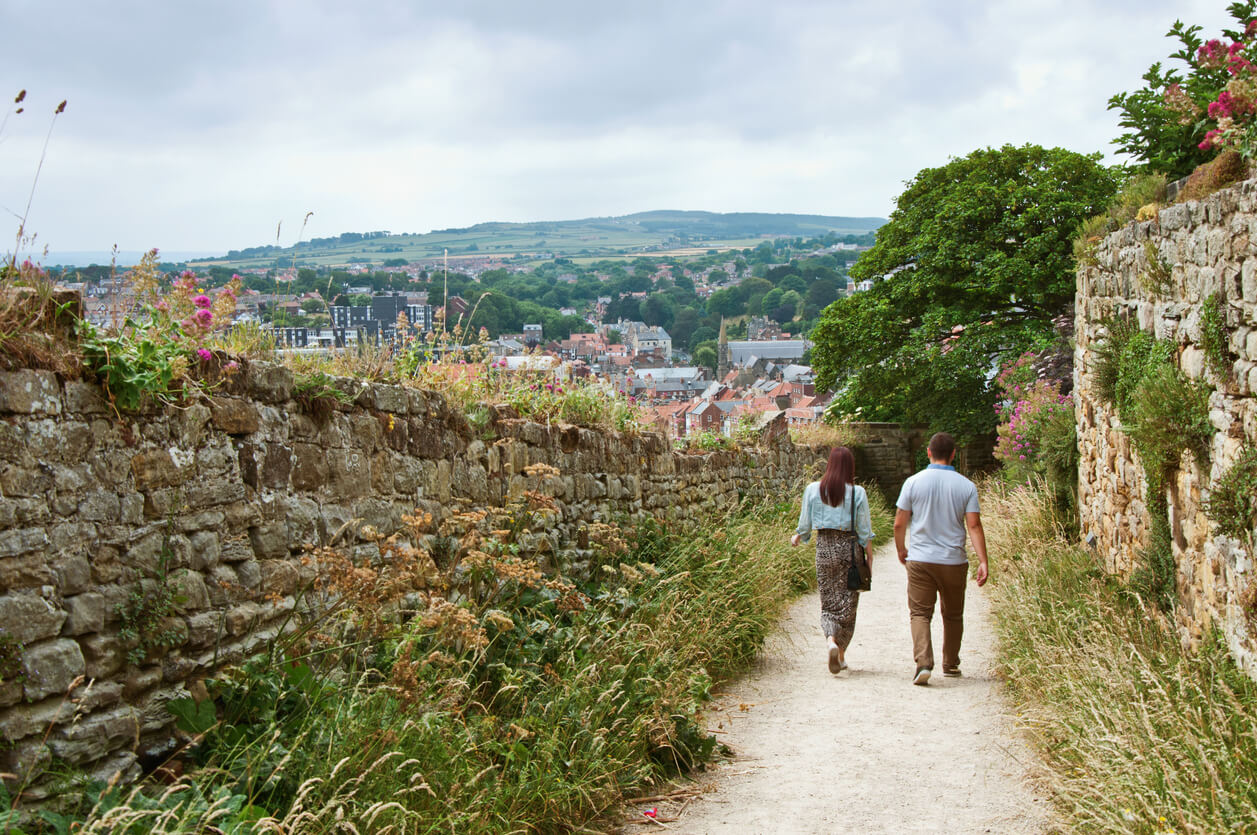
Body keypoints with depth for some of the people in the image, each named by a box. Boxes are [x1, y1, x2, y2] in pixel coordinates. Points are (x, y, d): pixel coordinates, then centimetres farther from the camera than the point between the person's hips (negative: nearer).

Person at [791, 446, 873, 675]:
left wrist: (797, 538, 25)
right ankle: (841, 653, 15)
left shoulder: (813, 490, -2)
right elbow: (863, 529, -5)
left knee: (829, 600, 7)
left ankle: (831, 641, -18)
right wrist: (869, 554, 6)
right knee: (847, 602, 9)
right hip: (850, 546, -1)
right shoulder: (857, 493, -7)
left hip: (825, 546, 1)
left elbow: (805, 523, 5)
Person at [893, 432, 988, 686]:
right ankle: (951, 664, 27)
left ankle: (923, 662, -18)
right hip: (954, 561, 1)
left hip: (920, 560, -1)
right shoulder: (966, 486, -2)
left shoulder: (913, 482, -2)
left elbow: (899, 524, 0)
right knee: (953, 615, 17)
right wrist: (983, 562, -6)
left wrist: (901, 550, 17)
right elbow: (974, 525, -7)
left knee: (920, 613, 0)